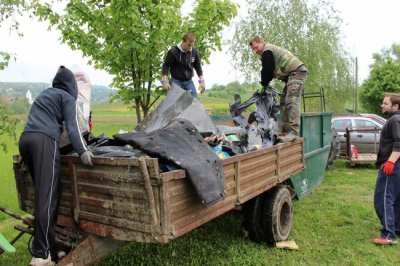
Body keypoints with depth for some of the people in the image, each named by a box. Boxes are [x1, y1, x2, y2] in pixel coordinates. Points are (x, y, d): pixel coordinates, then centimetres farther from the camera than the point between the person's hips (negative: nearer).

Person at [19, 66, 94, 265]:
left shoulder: (44, 94, 31)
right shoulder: (67, 97, 11)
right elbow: (72, 126, -5)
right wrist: (82, 150, -16)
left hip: (25, 139, 8)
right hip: (44, 140, -7)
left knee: (42, 191, 10)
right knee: (47, 195, -12)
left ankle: (46, 238, 11)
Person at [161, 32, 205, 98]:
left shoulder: (194, 52, -5)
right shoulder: (173, 51, -16)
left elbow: (198, 67, 8)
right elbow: (166, 66, -8)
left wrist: (201, 81, 2)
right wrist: (165, 81, -16)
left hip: (189, 81, 4)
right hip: (176, 81, -4)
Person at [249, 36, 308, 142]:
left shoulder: (267, 51, -8)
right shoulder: (271, 49, 25)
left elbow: (267, 71, -10)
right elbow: (271, 71, 25)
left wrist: (264, 85, 4)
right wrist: (265, 84, 16)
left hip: (297, 71, -11)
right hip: (293, 74, 11)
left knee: (291, 101, -22)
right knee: (284, 102, 7)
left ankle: (293, 131, -30)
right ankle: (286, 130, 6)